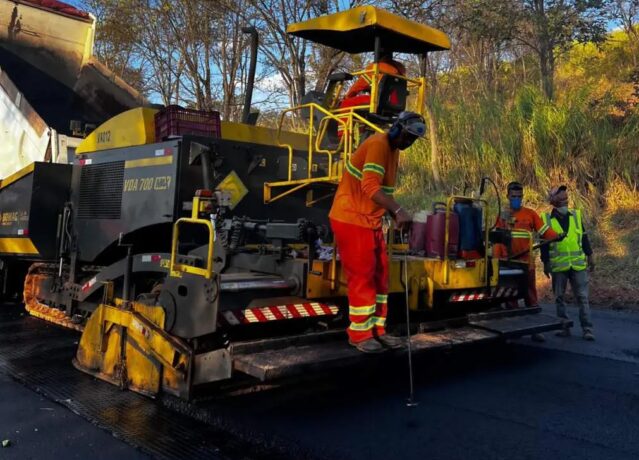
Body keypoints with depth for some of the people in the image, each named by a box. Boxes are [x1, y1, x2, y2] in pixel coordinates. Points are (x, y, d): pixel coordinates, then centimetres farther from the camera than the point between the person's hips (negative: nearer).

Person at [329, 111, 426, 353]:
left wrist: (394, 215, 4)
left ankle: (376, 329, 19)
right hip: (351, 219, -10)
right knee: (362, 276, -5)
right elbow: (370, 187, -31)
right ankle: (359, 334, 6)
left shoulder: (394, 150, 13)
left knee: (380, 275, 10)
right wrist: (398, 210, -40)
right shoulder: (378, 144, -18)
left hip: (372, 221, 10)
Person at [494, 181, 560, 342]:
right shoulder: (502, 216, 9)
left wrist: (557, 237, -21)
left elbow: (544, 230, -3)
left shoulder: (530, 213, 4)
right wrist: (497, 259, -1)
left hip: (526, 262, -2)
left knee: (530, 296, 0)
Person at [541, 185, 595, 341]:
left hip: (578, 264, 1)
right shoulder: (546, 219, 0)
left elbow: (584, 238, 11)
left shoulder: (576, 215, 7)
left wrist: (590, 256, 8)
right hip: (558, 266, -1)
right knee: (559, 298, 7)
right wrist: (545, 263, -1)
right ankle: (564, 328, 17)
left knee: (582, 297, 0)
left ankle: (587, 329, 4)